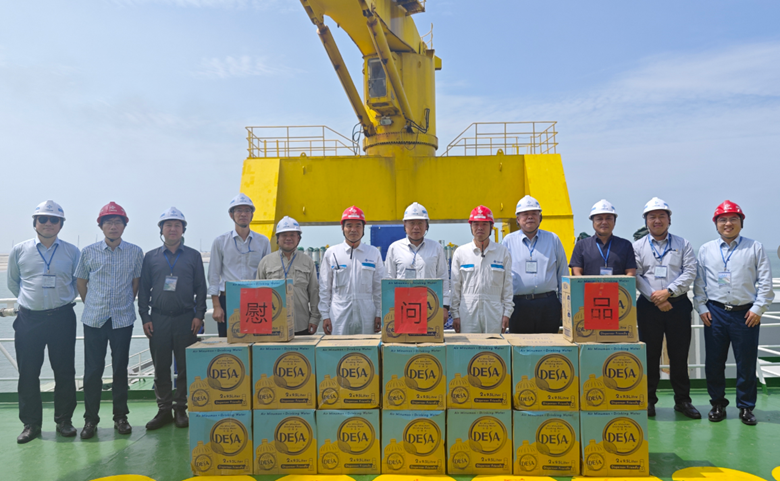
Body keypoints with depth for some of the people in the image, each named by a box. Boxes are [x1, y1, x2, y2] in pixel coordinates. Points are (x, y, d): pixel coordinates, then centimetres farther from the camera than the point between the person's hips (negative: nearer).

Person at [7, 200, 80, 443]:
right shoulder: (19, 251, 4)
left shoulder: (72, 252, 2)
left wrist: (66, 298, 7)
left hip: (62, 318, 0)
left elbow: (79, 281, 14)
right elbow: (13, 282, 16)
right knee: (28, 374, 5)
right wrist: (29, 299, 12)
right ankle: (31, 423, 17)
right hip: (28, 319, 1)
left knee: (65, 372, 4)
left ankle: (64, 420, 17)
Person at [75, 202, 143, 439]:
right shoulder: (89, 252, 2)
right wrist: (92, 305, 11)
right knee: (92, 370, 3)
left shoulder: (135, 252, 1)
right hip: (94, 320, 0)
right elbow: (81, 282, 12)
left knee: (120, 369, 7)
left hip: (123, 320, 0)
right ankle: (90, 419, 15)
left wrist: (125, 304, 8)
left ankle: (120, 417, 18)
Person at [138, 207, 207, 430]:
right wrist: (145, 318, 2)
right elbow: (143, 289, 10)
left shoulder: (193, 256, 8)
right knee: (160, 367, 5)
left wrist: (199, 315, -2)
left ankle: (181, 409, 14)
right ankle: (164, 410, 15)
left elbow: (201, 288, 7)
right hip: (158, 320, 1)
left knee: (185, 367, 2)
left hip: (186, 319, -1)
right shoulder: (151, 257, 10)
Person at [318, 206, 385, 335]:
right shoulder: (331, 253, 6)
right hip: (339, 316, -1)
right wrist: (325, 316, 2)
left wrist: (379, 314, 3)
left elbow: (379, 287, 9)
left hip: (366, 317, 1)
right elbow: (324, 288, 7)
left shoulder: (374, 253, 8)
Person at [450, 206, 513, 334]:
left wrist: (507, 313, 2)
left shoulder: (503, 252, 7)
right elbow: (455, 287, 7)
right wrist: (455, 314, 2)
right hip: (468, 312, 0)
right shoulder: (460, 252, 7)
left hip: (494, 313, 0)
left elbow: (507, 285, 8)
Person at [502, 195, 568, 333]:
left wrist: (564, 303, 10)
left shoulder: (553, 239, 12)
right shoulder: (508, 241, 8)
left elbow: (563, 274, 15)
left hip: (548, 305, 1)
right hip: (519, 305, -1)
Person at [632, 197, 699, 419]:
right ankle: (648, 399, 15)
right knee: (650, 354, 5)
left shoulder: (682, 244, 8)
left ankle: (682, 400, 18)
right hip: (649, 307, 0)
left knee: (679, 354, 6)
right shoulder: (638, 246, 6)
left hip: (678, 304, 1)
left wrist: (668, 292, -15)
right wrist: (656, 298, -12)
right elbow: (636, 276, -2)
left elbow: (690, 272, -3)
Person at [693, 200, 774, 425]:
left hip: (746, 313, -1)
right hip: (715, 313, 2)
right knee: (714, 362, 6)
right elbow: (699, 282, 10)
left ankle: (746, 407, 19)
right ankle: (718, 404, 20)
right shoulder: (706, 250, 9)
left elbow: (765, 281, 1)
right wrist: (701, 307, 2)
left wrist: (758, 308, -6)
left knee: (746, 363, 4)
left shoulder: (755, 248, 4)